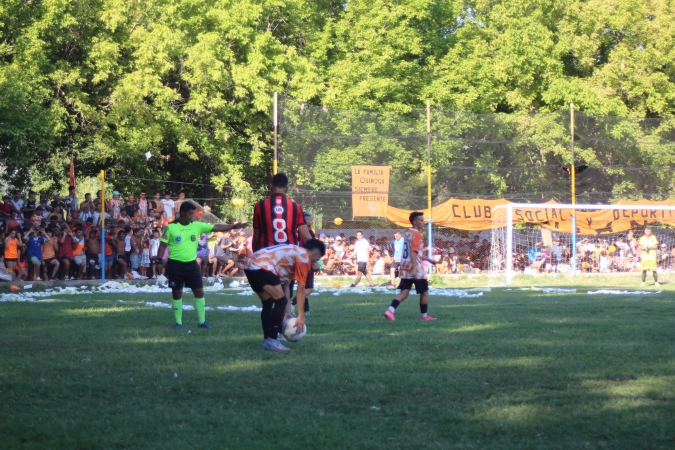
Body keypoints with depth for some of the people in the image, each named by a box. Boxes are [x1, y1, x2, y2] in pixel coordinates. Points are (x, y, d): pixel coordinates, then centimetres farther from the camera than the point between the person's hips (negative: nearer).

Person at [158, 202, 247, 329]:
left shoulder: (197, 225, 1)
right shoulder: (171, 227, -7)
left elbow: (217, 227, -2)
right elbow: (163, 245, -3)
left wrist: (234, 226, -11)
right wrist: (162, 263, -9)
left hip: (191, 264, 3)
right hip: (175, 264, -3)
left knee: (199, 291, 2)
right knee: (177, 293, 4)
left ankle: (202, 321, 11)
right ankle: (178, 322, 13)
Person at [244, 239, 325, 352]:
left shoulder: (294, 252, 29)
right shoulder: (304, 257, 2)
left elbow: (285, 283, 29)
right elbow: (301, 289, -1)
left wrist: (285, 312, 28)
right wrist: (301, 316, 0)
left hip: (250, 265, 10)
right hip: (262, 267, -10)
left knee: (268, 303, 21)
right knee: (281, 301, -4)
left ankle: (267, 340, 23)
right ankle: (272, 341, -5)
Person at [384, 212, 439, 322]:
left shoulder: (408, 233, 17)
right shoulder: (416, 234, -12)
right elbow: (413, 253, -22)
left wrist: (429, 260, 32)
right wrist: (415, 268, -28)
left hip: (405, 267, 8)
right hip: (415, 268, -8)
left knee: (404, 292, 3)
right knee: (424, 291, 8)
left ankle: (390, 311, -14)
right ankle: (424, 315, 16)